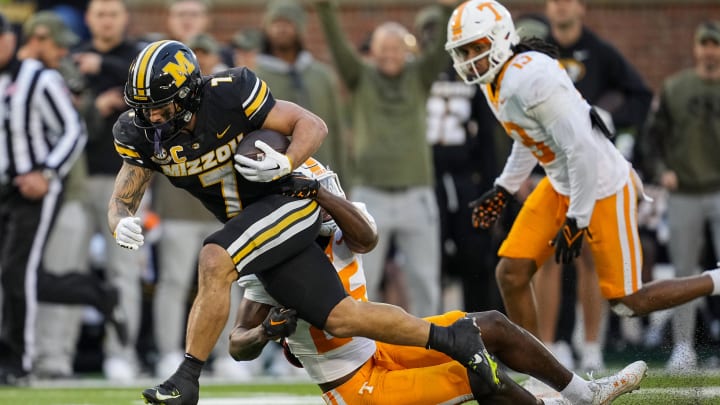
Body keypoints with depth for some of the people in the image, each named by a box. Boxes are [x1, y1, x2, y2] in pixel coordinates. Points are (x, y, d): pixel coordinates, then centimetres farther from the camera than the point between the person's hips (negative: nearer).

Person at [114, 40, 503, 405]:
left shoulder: (228, 95, -23)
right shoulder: (142, 134, -6)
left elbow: (313, 125, -15)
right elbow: (121, 200, -4)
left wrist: (285, 163, -34)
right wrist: (122, 224, -28)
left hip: (287, 200, -7)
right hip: (249, 222, 7)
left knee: (214, 262, -31)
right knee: (340, 319, 3)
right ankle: (450, 338, 18)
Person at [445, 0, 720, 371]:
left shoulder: (531, 78, -28)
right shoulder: (495, 80, 2)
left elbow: (583, 149, -27)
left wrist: (576, 221, -22)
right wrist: (503, 189, 22)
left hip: (601, 188, -9)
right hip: (560, 187, 9)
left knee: (627, 303, -1)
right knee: (511, 274, 2)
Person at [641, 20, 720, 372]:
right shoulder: (674, 88, 6)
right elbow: (652, 136, 9)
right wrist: (661, 171, -6)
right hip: (683, 195, 2)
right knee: (684, 272, 5)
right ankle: (683, 346, 13)